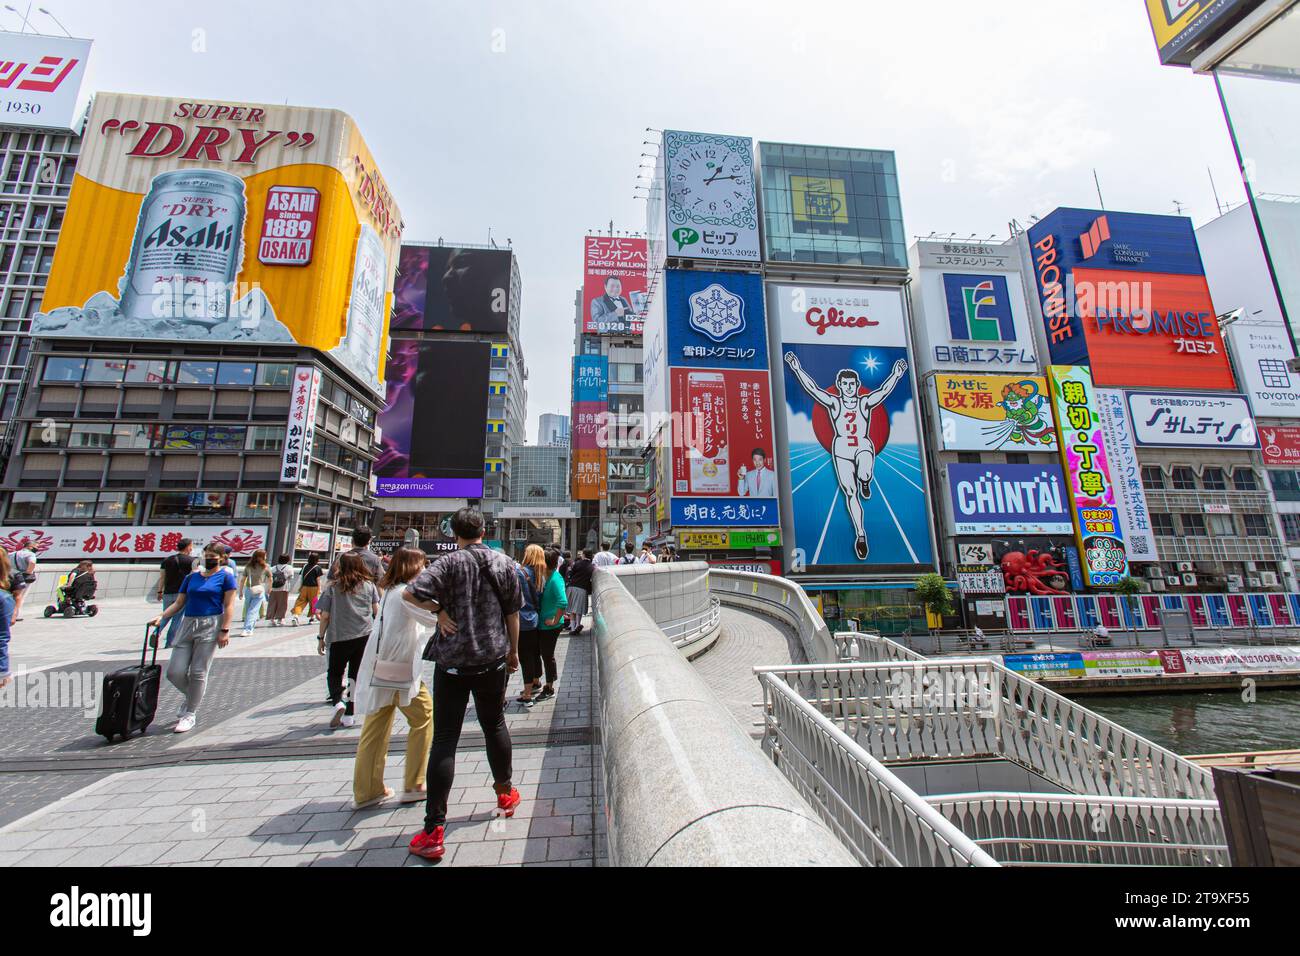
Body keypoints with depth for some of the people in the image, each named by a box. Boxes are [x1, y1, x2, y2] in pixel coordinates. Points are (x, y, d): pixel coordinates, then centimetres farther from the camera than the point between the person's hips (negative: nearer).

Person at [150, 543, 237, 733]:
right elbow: (179, 603, 15)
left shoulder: (225, 576, -2)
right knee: (174, 672, 2)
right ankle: (192, 697, 32)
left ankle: (190, 715, 13)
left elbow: (228, 606, -7)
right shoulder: (192, 577, 12)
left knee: (198, 673, -1)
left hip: (210, 627, -5)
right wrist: (161, 617, -2)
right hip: (188, 625, 5)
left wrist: (224, 630, -13)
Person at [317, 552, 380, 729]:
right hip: (365, 636, 1)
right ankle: (348, 716, 14)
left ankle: (338, 703, -7)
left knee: (334, 673, 16)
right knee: (356, 675, 10)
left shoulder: (333, 587, -3)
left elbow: (325, 616, -2)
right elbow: (377, 611, 2)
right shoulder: (369, 585, 0)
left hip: (339, 637, -1)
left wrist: (321, 638, 9)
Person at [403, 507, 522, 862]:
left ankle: (433, 831, 11)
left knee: (444, 740, 6)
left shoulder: (450, 562, -11)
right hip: (493, 659, 4)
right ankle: (505, 793, 40)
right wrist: (513, 651, 16)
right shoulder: (505, 563, -1)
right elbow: (512, 613, 4)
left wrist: (439, 609, -9)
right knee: (494, 725, 22)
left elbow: (411, 592, -25)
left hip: (453, 662, -3)